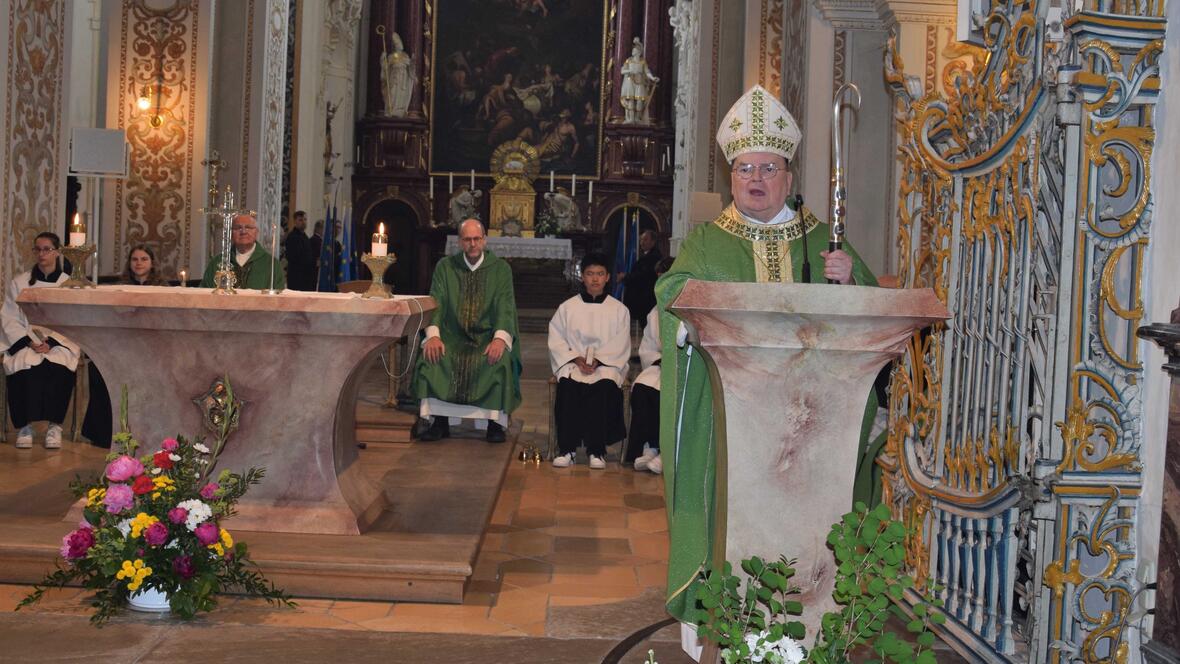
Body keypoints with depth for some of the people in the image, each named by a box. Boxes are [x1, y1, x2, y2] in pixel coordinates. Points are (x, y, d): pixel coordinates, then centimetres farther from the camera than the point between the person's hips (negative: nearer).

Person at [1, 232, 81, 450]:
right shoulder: (19, 283, 10)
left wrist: (50, 342, -13)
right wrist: (29, 342, -11)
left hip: (59, 342, 0)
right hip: (25, 342, 1)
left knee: (59, 368, -34)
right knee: (25, 367, -33)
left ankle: (54, 426, -23)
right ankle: (25, 426, -21)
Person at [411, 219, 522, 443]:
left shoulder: (501, 268, 3)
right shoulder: (445, 266, 8)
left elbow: (505, 306, -6)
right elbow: (436, 304, -1)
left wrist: (500, 338, -25)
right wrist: (433, 335, -20)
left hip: (488, 336, -1)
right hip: (453, 336, 2)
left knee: (501, 359, -33)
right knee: (430, 356, -28)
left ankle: (496, 424, -21)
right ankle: (439, 423, -19)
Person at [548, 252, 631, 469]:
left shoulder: (619, 310, 12)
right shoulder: (567, 308, 15)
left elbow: (620, 346, 3)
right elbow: (556, 341, 6)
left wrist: (598, 360, -13)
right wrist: (576, 359, -11)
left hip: (607, 364, -1)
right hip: (572, 363, 1)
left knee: (604, 387, -33)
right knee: (567, 386, -31)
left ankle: (596, 450, -27)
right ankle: (566, 449, -26)